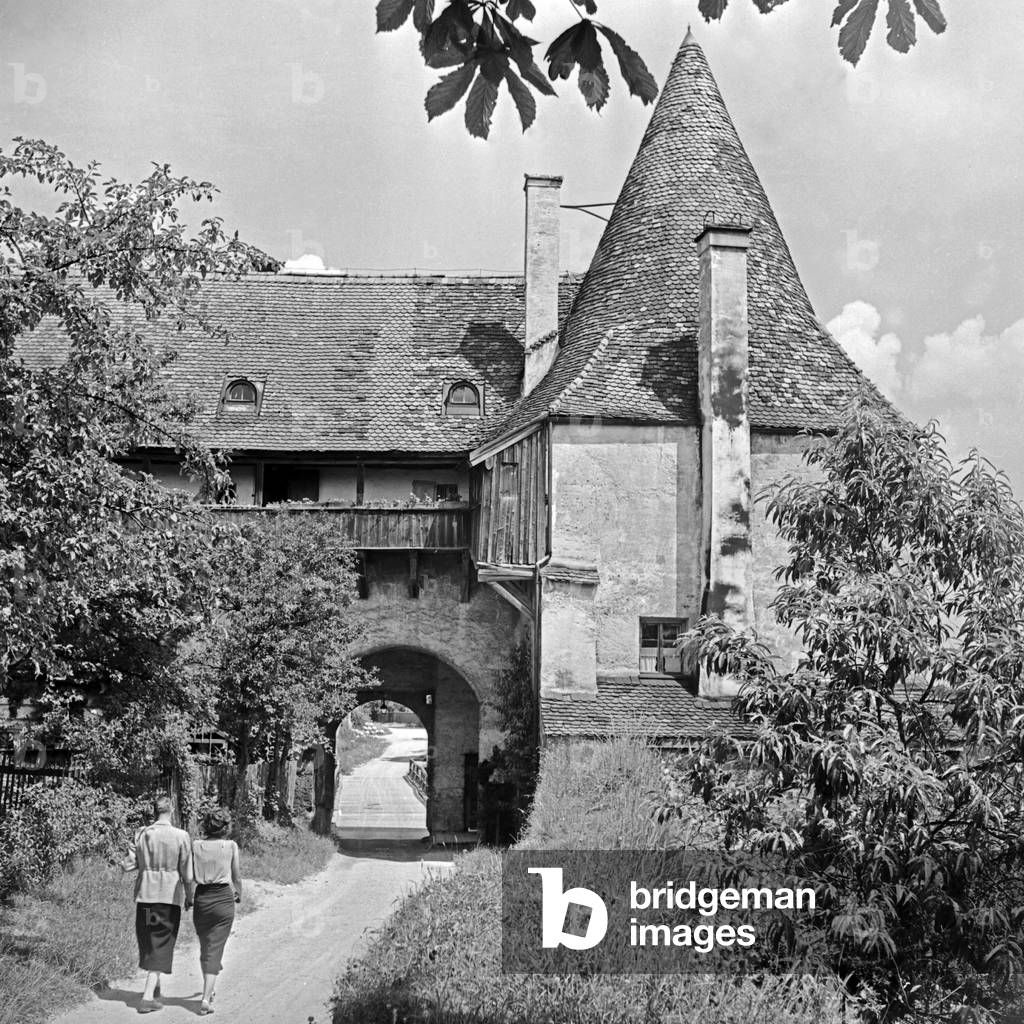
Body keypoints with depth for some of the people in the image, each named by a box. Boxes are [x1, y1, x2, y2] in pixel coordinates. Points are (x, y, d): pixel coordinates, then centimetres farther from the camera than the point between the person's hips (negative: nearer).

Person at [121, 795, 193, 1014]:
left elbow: (128, 864, -3)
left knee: (148, 942, 19)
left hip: (145, 895, 3)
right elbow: (186, 873, -6)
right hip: (170, 897, -3)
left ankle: (155, 987, 32)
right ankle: (148, 996, -4)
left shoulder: (142, 834, -3)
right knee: (161, 946, 4)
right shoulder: (181, 836, -9)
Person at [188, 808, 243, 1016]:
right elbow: (236, 876, 5)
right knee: (215, 950, -1)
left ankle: (209, 991, 34)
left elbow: (189, 876, 0)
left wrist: (189, 897, 16)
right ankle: (206, 998, -12)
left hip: (201, 899, 2)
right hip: (223, 899, -2)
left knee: (205, 948, 19)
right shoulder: (231, 846, -3)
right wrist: (238, 895, 22)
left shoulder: (196, 845, 0)